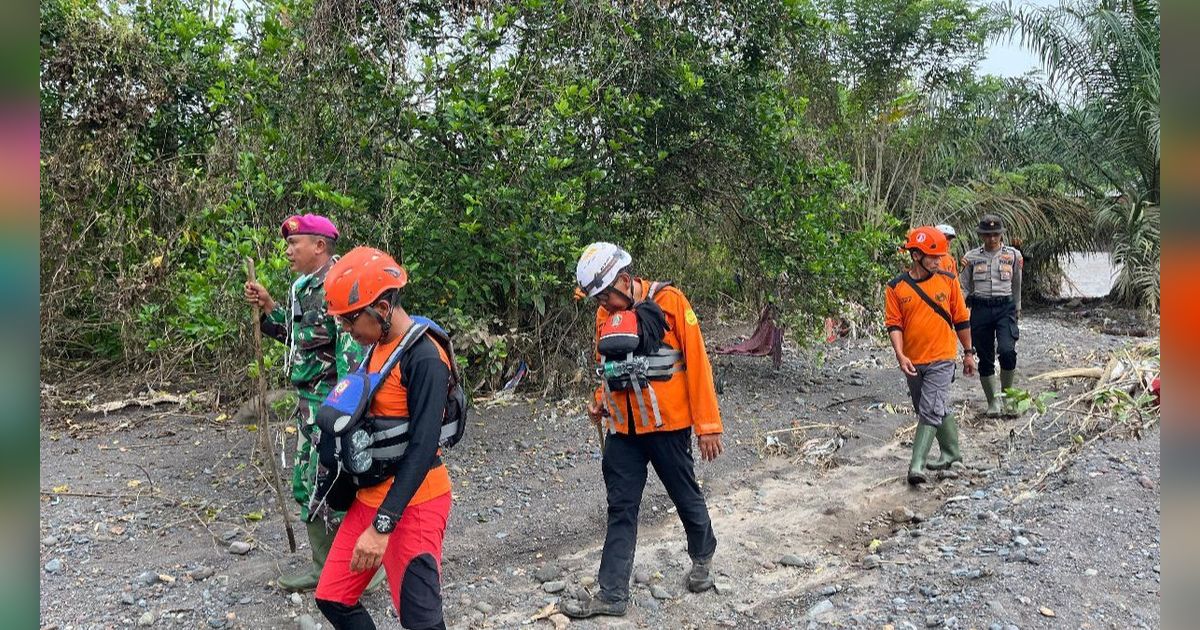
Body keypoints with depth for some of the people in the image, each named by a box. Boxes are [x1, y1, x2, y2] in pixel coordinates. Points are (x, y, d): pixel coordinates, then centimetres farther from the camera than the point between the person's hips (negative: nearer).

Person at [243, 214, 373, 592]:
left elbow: (353, 352, -24)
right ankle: (323, 566, 30)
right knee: (306, 483, 16)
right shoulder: (306, 286, 12)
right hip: (309, 402, 10)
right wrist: (268, 306, 13)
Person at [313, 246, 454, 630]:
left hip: (412, 503, -9)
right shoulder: (377, 346, 7)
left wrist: (382, 525, -28)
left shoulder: (424, 359, -20)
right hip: (369, 497, 9)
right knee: (332, 599, 12)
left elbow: (422, 449, -25)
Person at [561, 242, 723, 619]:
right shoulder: (605, 314, 6)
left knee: (685, 497, 14)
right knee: (621, 510, 6)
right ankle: (612, 594, 13)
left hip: (668, 423, -5)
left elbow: (697, 362, -12)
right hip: (623, 429, 5)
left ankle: (703, 558, 40)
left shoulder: (668, 302, -12)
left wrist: (707, 424, -13)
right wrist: (600, 402, 1)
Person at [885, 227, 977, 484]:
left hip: (941, 359, -2)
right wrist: (900, 355, -16)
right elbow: (893, 324, -4)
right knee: (938, 409, 17)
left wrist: (968, 352, 11)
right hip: (913, 362, 2)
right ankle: (951, 452, 36)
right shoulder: (896, 287, -2)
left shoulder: (948, 281, -1)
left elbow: (961, 319, 7)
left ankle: (917, 465, -10)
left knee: (931, 410, -11)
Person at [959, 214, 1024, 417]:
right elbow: (963, 286, 10)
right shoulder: (971, 257, 4)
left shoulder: (1013, 255, 5)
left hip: (1005, 307, -1)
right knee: (985, 358, 5)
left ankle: (1007, 391, 2)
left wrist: (1017, 308, 24)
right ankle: (992, 400, 20)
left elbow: (1017, 285, 17)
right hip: (980, 309, 1)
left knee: (1007, 350, -21)